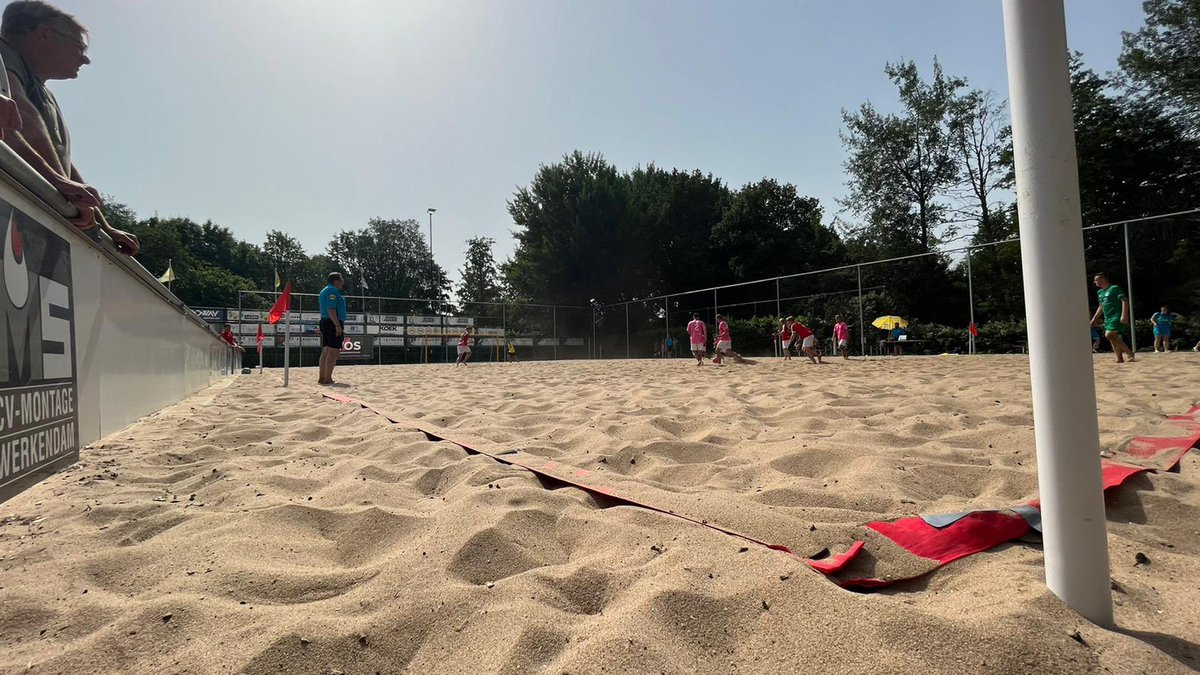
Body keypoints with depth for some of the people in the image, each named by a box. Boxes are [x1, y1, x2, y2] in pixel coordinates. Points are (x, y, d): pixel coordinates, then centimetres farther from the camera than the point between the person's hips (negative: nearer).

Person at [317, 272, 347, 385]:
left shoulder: (324, 291, 22)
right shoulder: (333, 291, -11)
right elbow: (331, 309, -22)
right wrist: (338, 325, -25)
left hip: (324, 322, 11)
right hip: (333, 323, -11)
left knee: (326, 351, 11)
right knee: (334, 351, -11)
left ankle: (321, 378, 14)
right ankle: (327, 379, -13)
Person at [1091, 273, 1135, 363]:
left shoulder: (1115, 288, -7)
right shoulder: (1099, 292, 18)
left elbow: (1125, 301, -14)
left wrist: (1124, 315, -23)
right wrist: (1094, 318, 23)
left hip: (1117, 317, -9)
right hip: (1107, 318, 9)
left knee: (1109, 335, -22)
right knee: (1113, 338, 6)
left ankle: (1129, 352, -12)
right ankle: (1120, 359, 9)